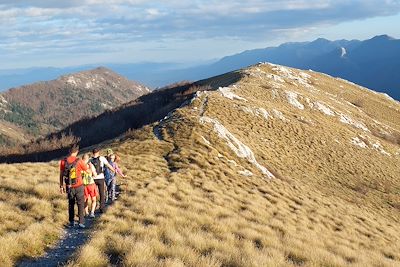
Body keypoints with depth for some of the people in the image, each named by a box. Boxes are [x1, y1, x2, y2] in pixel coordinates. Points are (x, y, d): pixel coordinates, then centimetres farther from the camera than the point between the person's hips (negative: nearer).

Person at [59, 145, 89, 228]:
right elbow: (88, 171, -2)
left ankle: (71, 222, 20)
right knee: (80, 204, 7)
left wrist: (61, 186, 12)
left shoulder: (63, 161, -4)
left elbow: (61, 175, 2)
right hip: (78, 186, -3)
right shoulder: (79, 161, -13)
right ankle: (81, 222, 3)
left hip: (69, 187, 3)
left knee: (71, 204, 17)